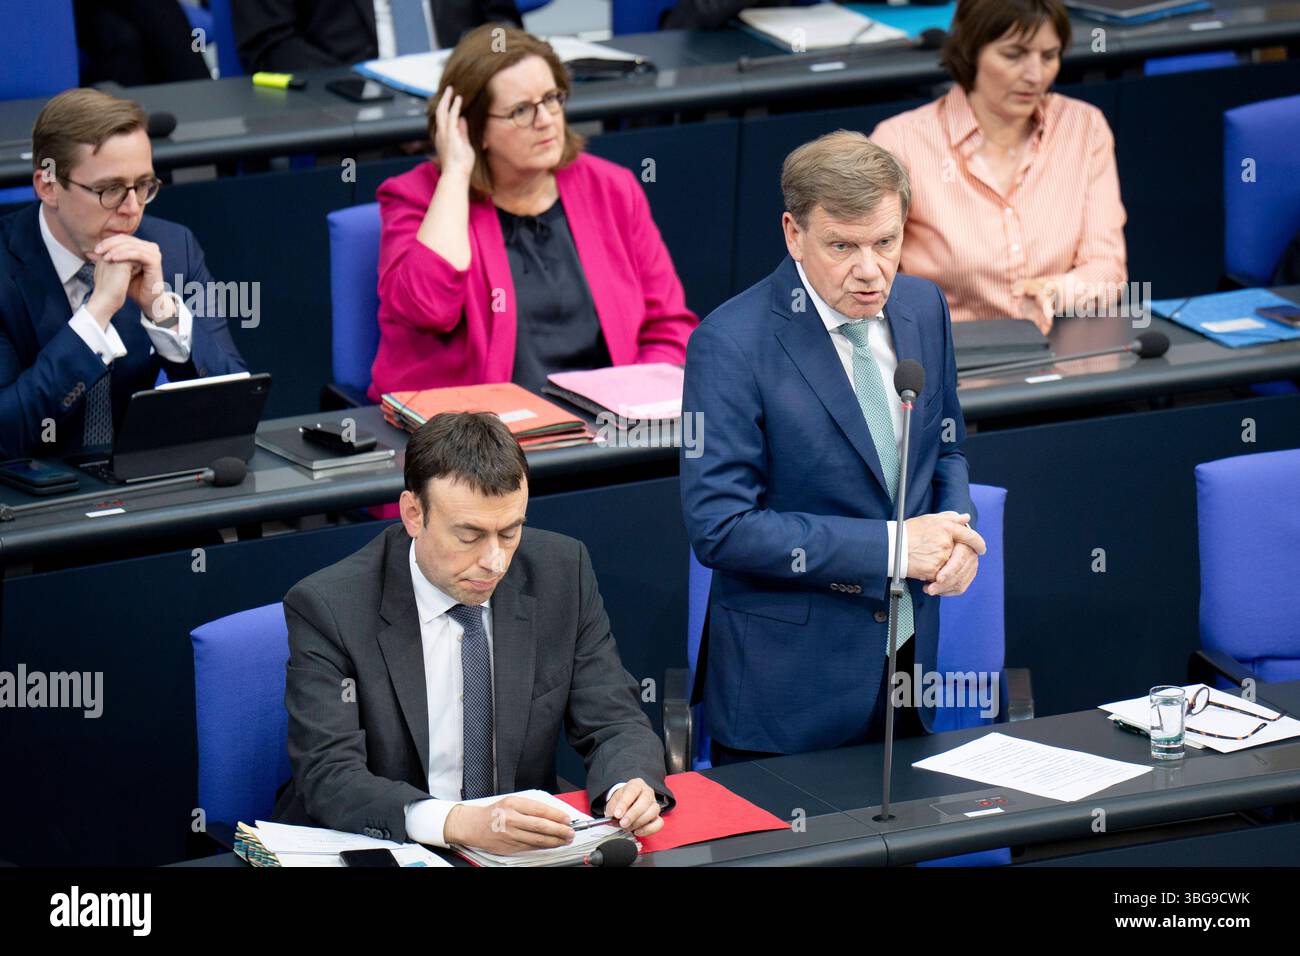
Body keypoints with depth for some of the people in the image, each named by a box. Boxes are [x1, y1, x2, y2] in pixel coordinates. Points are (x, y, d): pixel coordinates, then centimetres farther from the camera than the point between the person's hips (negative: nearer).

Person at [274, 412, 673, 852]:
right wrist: (460, 823, -37)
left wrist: (629, 787, -21)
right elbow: (329, 779, -20)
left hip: (525, 848, 4)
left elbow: (614, 722, 3)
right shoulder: (327, 609, -12)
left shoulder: (564, 572, -1)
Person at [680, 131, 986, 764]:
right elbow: (719, 527, -21)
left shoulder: (923, 307, 2)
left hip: (909, 660, 6)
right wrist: (889, 547, -22)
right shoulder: (731, 344, -18)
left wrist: (954, 532, -6)